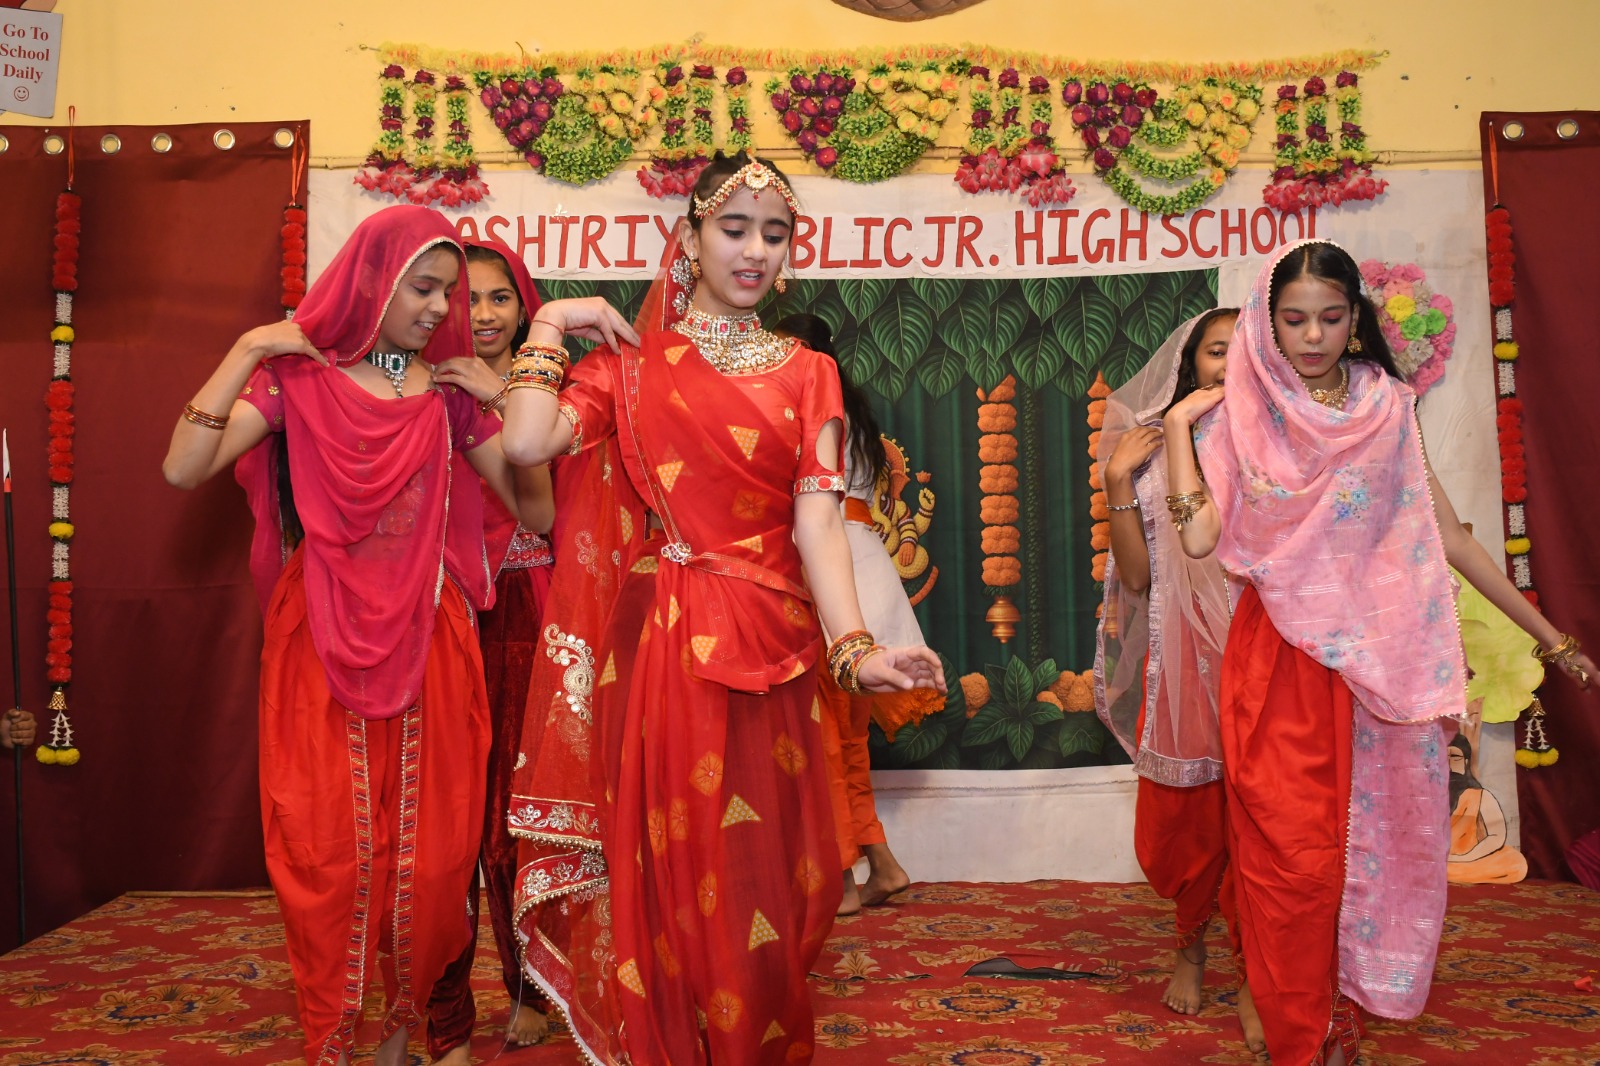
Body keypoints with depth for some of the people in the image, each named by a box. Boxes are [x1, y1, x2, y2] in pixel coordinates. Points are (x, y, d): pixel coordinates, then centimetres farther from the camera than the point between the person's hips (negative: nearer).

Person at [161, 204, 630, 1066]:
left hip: (428, 642, 2)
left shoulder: (449, 391, 5)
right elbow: (183, 470, -12)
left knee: (427, 841, 7)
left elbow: (537, 511, 0)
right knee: (327, 844, 4)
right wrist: (247, 350, -13)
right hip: (321, 642, -2)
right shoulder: (299, 375, 0)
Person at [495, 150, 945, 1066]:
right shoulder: (631, 363, 8)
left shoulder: (805, 373, 10)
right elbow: (527, 442, -11)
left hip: (766, 650, 1)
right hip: (655, 646, -1)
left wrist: (854, 647, -18)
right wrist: (549, 328, 2)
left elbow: (818, 518, -3)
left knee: (759, 877, 6)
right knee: (665, 871, 5)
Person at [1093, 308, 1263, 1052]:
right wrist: (1118, 485, -8)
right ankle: (1190, 941, 34)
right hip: (1184, 656, 0)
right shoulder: (1152, 452, 5)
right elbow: (1136, 575, 0)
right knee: (1184, 812, 8)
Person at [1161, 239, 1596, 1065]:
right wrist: (1179, 425, -6)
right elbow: (1198, 536, -14)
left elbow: (1448, 539, 8)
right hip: (1278, 663, -2)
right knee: (1292, 857, -1)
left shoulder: (1386, 411, 5)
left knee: (1370, 842, 7)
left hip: (1373, 664, 2)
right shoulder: (1241, 419, 1)